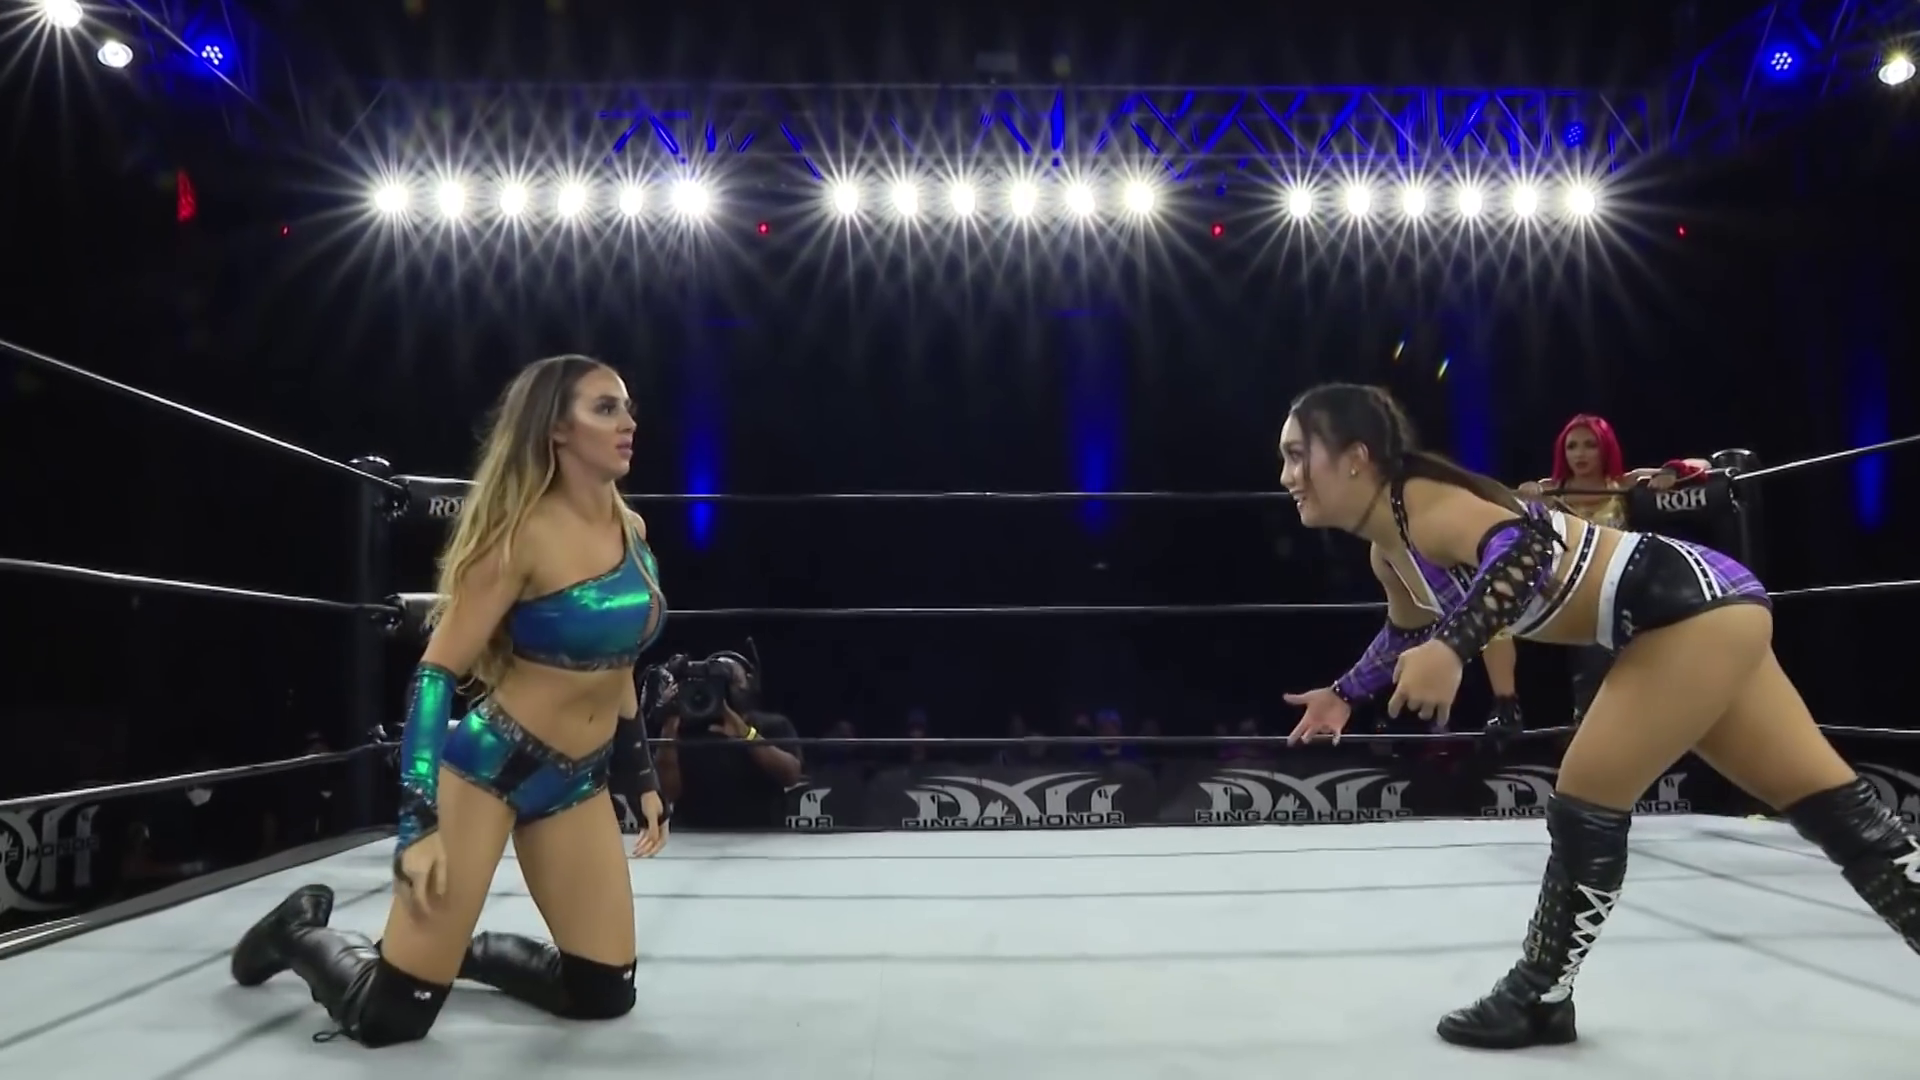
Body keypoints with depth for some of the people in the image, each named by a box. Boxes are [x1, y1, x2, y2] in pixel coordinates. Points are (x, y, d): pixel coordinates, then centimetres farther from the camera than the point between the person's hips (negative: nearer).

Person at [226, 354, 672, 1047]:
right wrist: (420, 821, -23)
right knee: (390, 1017, -5)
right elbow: (437, 672, -17)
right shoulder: (524, 532, -17)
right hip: (490, 763, -7)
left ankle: (452, 947, 27)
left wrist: (642, 777, 18)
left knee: (604, 994, 5)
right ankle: (301, 932, 27)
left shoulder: (632, 530, 4)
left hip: (578, 782, 7)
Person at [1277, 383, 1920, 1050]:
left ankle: (1539, 1000, 11)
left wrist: (1451, 650, -50)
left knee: (1584, 808, -4)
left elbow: (1524, 544, -41)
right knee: (1829, 807, 14)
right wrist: (1344, 693, 34)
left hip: (1694, 602, -10)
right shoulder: (1389, 554, 8)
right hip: (1696, 616, 10)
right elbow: (1410, 635, 29)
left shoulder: (1422, 503, -21)